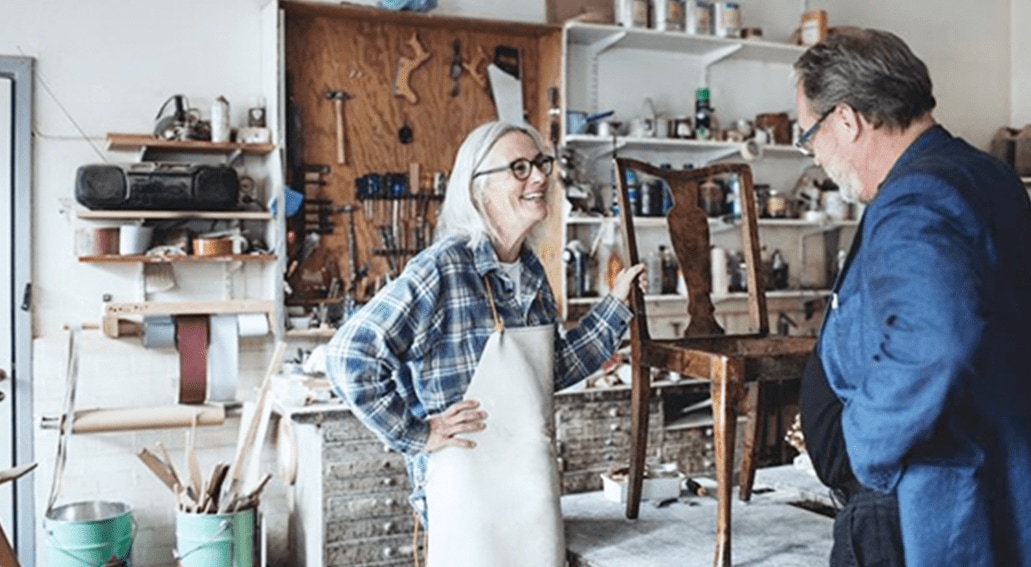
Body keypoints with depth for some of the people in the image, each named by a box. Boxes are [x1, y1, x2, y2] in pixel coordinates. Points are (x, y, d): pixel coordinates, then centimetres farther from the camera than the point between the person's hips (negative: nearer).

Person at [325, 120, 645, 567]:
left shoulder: (530, 270, 5)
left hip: (535, 481, 7)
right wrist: (417, 434, -16)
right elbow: (349, 356, -20)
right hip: (470, 485, -7)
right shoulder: (442, 268, -18)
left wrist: (616, 305, 12)